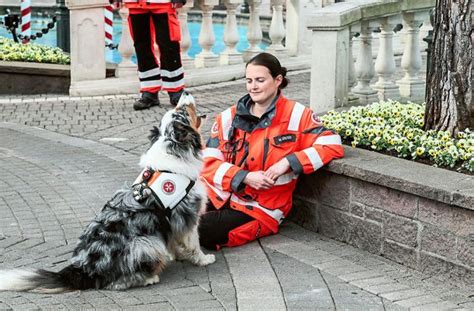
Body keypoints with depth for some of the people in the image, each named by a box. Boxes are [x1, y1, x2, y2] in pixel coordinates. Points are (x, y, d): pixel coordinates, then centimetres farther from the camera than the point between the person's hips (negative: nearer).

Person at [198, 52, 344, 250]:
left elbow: (332, 145, -11)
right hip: (217, 196, 3)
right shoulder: (229, 117, 6)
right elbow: (209, 162, 0)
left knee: (201, 231, -26)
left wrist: (287, 162, -21)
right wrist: (245, 177, -17)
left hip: (260, 209, -3)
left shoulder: (296, 115, -3)